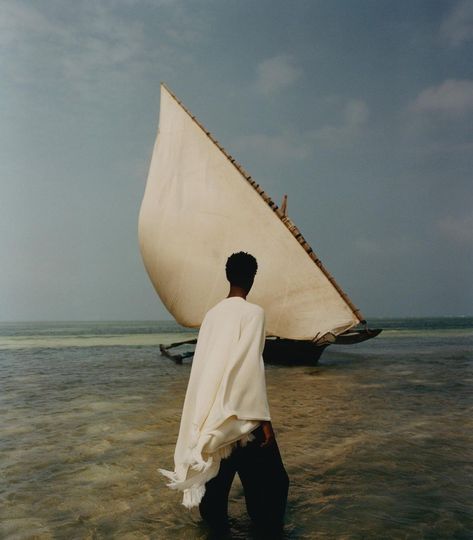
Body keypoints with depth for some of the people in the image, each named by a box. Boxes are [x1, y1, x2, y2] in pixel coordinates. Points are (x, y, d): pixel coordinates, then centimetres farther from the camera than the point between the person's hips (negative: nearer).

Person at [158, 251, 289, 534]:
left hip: (212, 412, 7)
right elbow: (251, 367, -19)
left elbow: (204, 363, 10)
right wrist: (263, 419, -15)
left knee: (218, 473, 16)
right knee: (269, 479, 5)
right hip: (241, 415, -7)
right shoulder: (253, 312, -13)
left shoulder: (212, 313, 6)